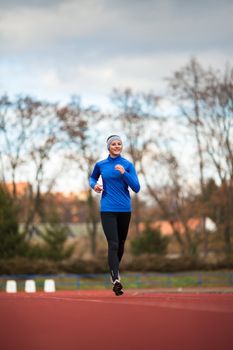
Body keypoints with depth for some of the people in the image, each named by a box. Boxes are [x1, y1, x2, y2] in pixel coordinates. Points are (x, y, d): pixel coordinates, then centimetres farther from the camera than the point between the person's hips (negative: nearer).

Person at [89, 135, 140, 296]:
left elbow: (136, 188, -6)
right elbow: (92, 178, 24)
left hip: (125, 209, 2)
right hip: (107, 209, -2)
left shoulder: (128, 165, 0)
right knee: (113, 244, -14)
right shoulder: (100, 165, 4)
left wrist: (124, 173, -18)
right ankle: (116, 280, -22)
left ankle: (114, 271, 38)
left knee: (121, 244, 14)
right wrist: (94, 185, 1)